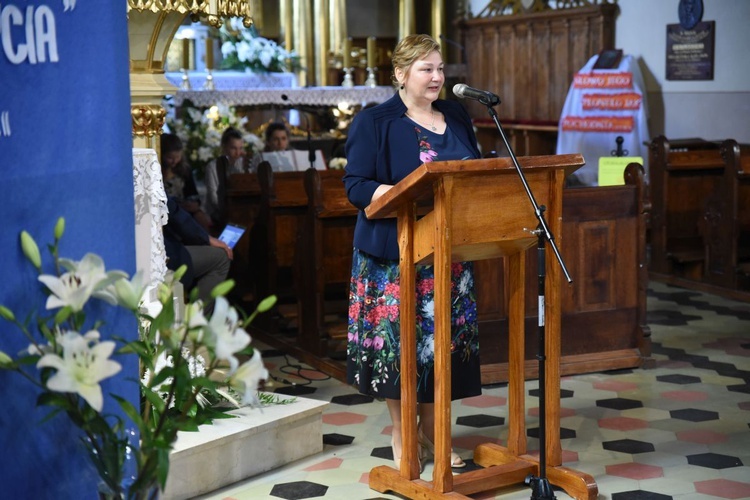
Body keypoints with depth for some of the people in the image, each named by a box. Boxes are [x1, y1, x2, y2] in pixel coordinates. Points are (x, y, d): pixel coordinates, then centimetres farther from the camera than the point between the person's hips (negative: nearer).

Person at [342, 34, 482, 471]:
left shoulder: (457, 117, 12)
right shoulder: (374, 122, -5)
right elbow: (357, 186, -11)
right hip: (397, 254, -5)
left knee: (445, 337, 7)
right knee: (399, 337, -1)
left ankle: (431, 428, 22)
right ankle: (401, 434, 14)